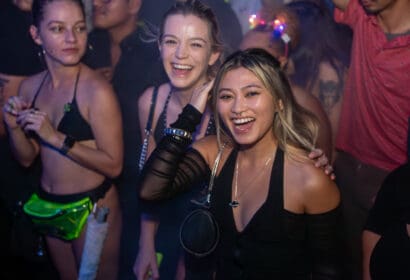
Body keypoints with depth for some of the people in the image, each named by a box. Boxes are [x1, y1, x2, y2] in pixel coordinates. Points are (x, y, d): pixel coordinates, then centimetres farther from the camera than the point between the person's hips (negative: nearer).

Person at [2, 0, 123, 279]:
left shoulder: (97, 90, -20)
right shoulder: (30, 86, -1)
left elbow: (113, 165, -21)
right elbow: (27, 158, 6)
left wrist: (56, 138, -25)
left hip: (93, 207, -6)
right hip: (48, 205, 6)